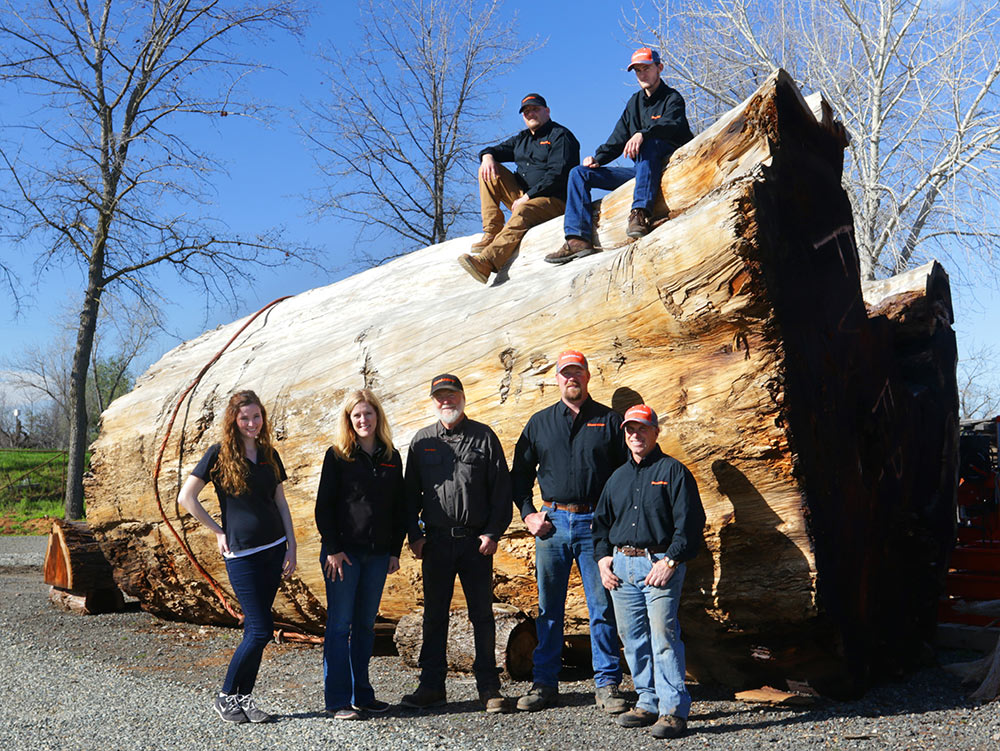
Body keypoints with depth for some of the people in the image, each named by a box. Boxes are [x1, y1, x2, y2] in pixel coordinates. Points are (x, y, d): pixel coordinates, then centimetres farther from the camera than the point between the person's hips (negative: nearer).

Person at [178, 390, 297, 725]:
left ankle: (244, 697, 19)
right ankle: (226, 696, 11)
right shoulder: (219, 454, -5)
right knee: (261, 630, -7)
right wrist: (218, 531, -2)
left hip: (273, 549, 5)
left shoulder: (269, 455, 10)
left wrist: (291, 546, 6)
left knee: (255, 627, 8)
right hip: (241, 554, -5)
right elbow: (186, 497, -4)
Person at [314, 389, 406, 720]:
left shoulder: (391, 457, 10)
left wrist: (395, 551, 8)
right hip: (343, 552, -4)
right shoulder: (337, 456, -2)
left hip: (377, 554, 4)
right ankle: (337, 699, 5)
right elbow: (324, 505, -5)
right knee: (340, 625, -1)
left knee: (365, 625, 11)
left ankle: (361, 694, 20)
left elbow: (399, 507, 13)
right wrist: (332, 549, -11)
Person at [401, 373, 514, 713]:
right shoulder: (422, 441, 9)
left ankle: (489, 687, 13)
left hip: (476, 541, -2)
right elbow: (411, 492, 12)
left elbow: (501, 488, 1)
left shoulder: (483, 436, 2)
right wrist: (414, 535, 3)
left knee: (482, 615, 4)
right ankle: (432, 685, 19)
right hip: (436, 541, 2)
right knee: (434, 615, 9)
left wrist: (493, 532, -6)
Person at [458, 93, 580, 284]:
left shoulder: (560, 136, -3)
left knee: (522, 212, -38)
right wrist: (487, 155, -7)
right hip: (523, 197, 8)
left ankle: (486, 262, -59)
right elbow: (498, 149, 20)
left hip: (553, 200, -8)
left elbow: (557, 175, -16)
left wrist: (527, 197, -21)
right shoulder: (522, 139, 21)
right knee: (489, 170, -5)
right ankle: (492, 233, -16)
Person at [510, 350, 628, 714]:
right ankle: (544, 683, 17)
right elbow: (520, 472, 16)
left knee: (603, 607, 0)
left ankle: (607, 684, 10)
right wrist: (527, 513, 5)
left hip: (596, 524, -2)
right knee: (549, 608, 7)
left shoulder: (609, 421, 6)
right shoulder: (539, 423, 11)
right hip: (552, 523, 2)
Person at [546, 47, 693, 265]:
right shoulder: (635, 101, 19)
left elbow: (671, 124, -24)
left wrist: (643, 133, -42)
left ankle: (641, 212, -52)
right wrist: (598, 158, -1)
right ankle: (578, 239, -23)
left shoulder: (672, 99, -2)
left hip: (668, 164, -7)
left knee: (648, 143, -39)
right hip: (641, 169, 7)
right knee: (579, 173, -4)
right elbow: (618, 138, 18)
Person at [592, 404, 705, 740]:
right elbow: (601, 521, 24)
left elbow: (690, 522, -6)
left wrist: (670, 561, -14)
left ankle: (674, 709, -4)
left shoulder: (673, 471, 1)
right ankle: (648, 703, 18)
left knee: (663, 636, -10)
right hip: (621, 565, 6)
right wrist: (602, 557, 10)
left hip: (660, 564, -6)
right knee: (632, 638, 8)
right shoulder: (617, 477, 19)